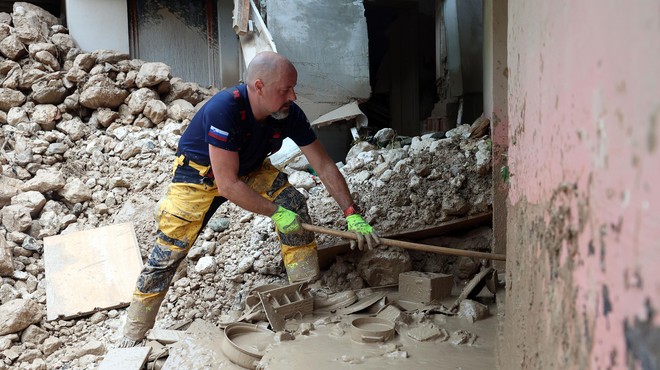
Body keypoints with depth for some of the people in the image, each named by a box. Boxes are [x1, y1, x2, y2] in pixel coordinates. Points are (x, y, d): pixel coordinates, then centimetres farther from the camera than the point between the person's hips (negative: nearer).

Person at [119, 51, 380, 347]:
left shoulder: (289, 114, -20)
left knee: (294, 204, -17)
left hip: (248, 168, 5)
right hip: (198, 171, -5)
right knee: (169, 251, -11)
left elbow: (324, 166, -12)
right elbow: (227, 185, -36)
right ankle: (132, 339, 4)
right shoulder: (224, 109, -37)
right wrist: (276, 212, -30)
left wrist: (352, 214, -17)